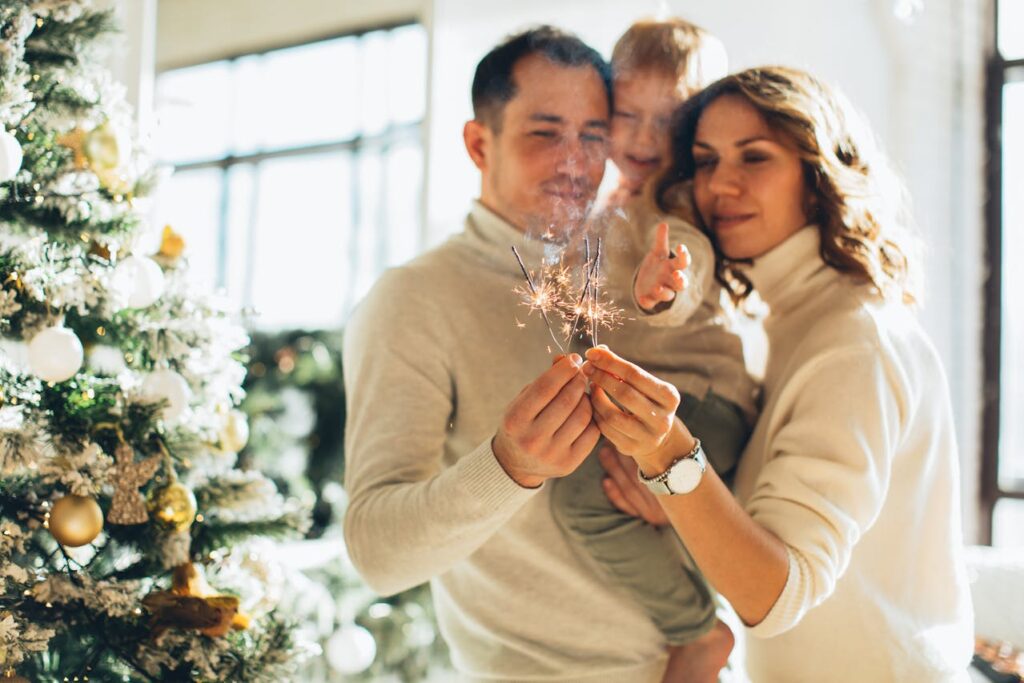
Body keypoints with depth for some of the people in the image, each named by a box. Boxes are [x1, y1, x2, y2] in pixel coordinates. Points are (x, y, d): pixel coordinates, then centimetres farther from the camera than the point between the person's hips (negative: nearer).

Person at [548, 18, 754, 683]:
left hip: (701, 401, -10)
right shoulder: (617, 209, 17)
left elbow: (688, 258, -34)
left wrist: (661, 289, -54)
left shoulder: (678, 207, -10)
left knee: (585, 490, -33)